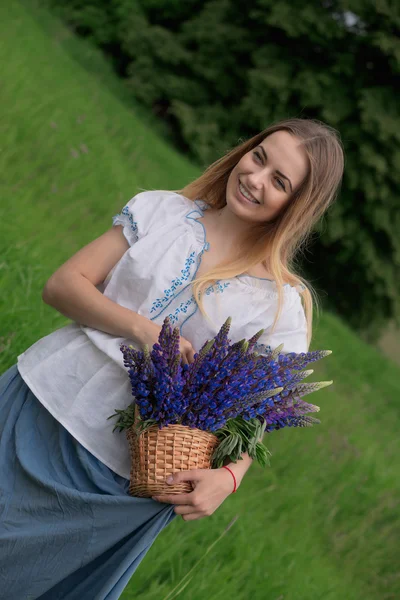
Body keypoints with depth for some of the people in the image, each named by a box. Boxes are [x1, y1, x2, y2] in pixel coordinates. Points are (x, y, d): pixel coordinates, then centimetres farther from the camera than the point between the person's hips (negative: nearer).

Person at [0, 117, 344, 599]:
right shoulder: (162, 211, 3)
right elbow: (61, 285, -1)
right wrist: (141, 328, -17)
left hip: (120, 472, -2)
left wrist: (230, 475, -20)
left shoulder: (283, 301, -3)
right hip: (39, 402, 3)